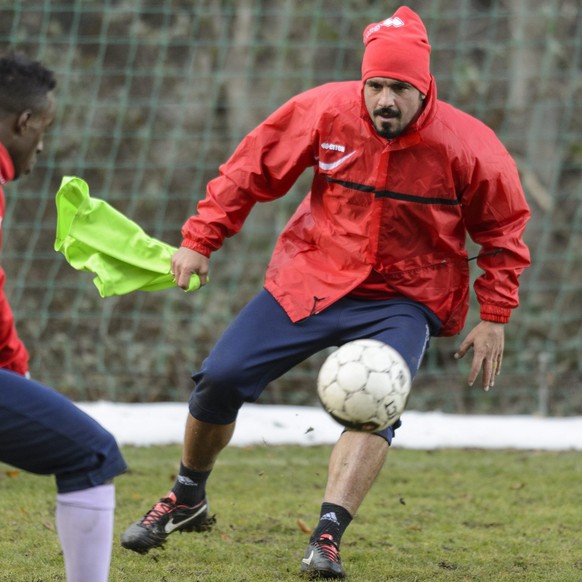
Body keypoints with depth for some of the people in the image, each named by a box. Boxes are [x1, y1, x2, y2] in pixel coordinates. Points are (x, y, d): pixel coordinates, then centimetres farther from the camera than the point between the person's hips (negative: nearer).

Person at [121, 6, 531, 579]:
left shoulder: (468, 145, -16)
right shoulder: (324, 111, -14)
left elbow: (503, 229, -1)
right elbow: (252, 169, -2)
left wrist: (494, 317, -4)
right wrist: (199, 239, -3)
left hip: (401, 300, -1)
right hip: (308, 279, 2)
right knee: (220, 380, -4)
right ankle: (187, 500, 21)